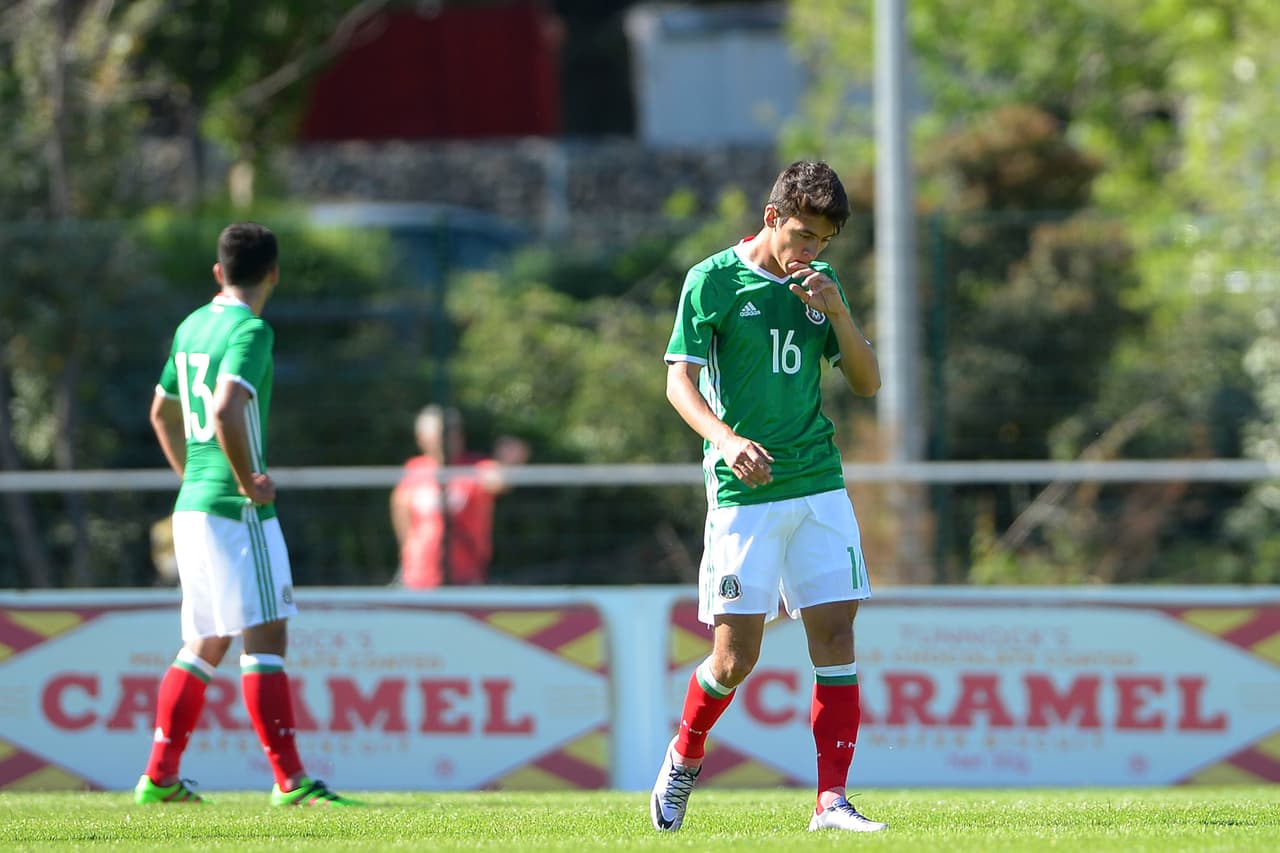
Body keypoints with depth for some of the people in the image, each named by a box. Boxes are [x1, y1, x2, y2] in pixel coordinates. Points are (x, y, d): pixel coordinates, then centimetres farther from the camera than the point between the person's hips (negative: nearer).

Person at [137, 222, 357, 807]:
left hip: (191, 505, 9)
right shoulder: (250, 330, -13)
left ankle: (160, 777, 12)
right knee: (265, 638, -7)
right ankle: (289, 780, -9)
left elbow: (162, 413, 27)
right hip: (236, 511, -9)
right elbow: (227, 411, -28)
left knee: (204, 644, 13)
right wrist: (249, 480, -17)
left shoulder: (191, 327, 14)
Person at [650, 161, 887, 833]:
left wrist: (837, 312, -5)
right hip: (744, 492, -4)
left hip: (819, 485, 4)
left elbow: (868, 382, 11)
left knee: (834, 631, -5)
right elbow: (679, 380, -7)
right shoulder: (714, 280, -3)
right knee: (736, 656, -5)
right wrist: (727, 440, -24)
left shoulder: (819, 282, 12)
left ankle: (831, 801, -4)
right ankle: (684, 758, 23)